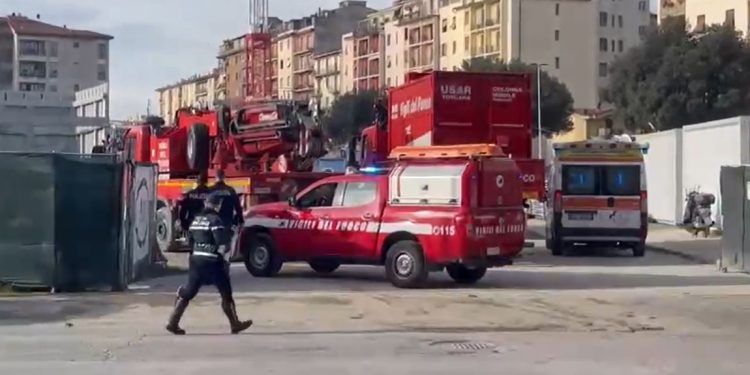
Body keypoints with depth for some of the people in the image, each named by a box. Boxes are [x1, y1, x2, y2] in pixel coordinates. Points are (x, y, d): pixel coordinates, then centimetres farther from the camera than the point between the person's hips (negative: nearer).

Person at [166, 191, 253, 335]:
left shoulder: (196, 219, 13)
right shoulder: (215, 220, -11)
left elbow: (191, 238, 17)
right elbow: (222, 244, -17)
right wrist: (225, 258, -3)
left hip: (196, 260, 7)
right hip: (212, 262, -7)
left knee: (188, 292, 10)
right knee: (226, 293, 4)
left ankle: (173, 322, 7)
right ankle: (235, 324, 10)